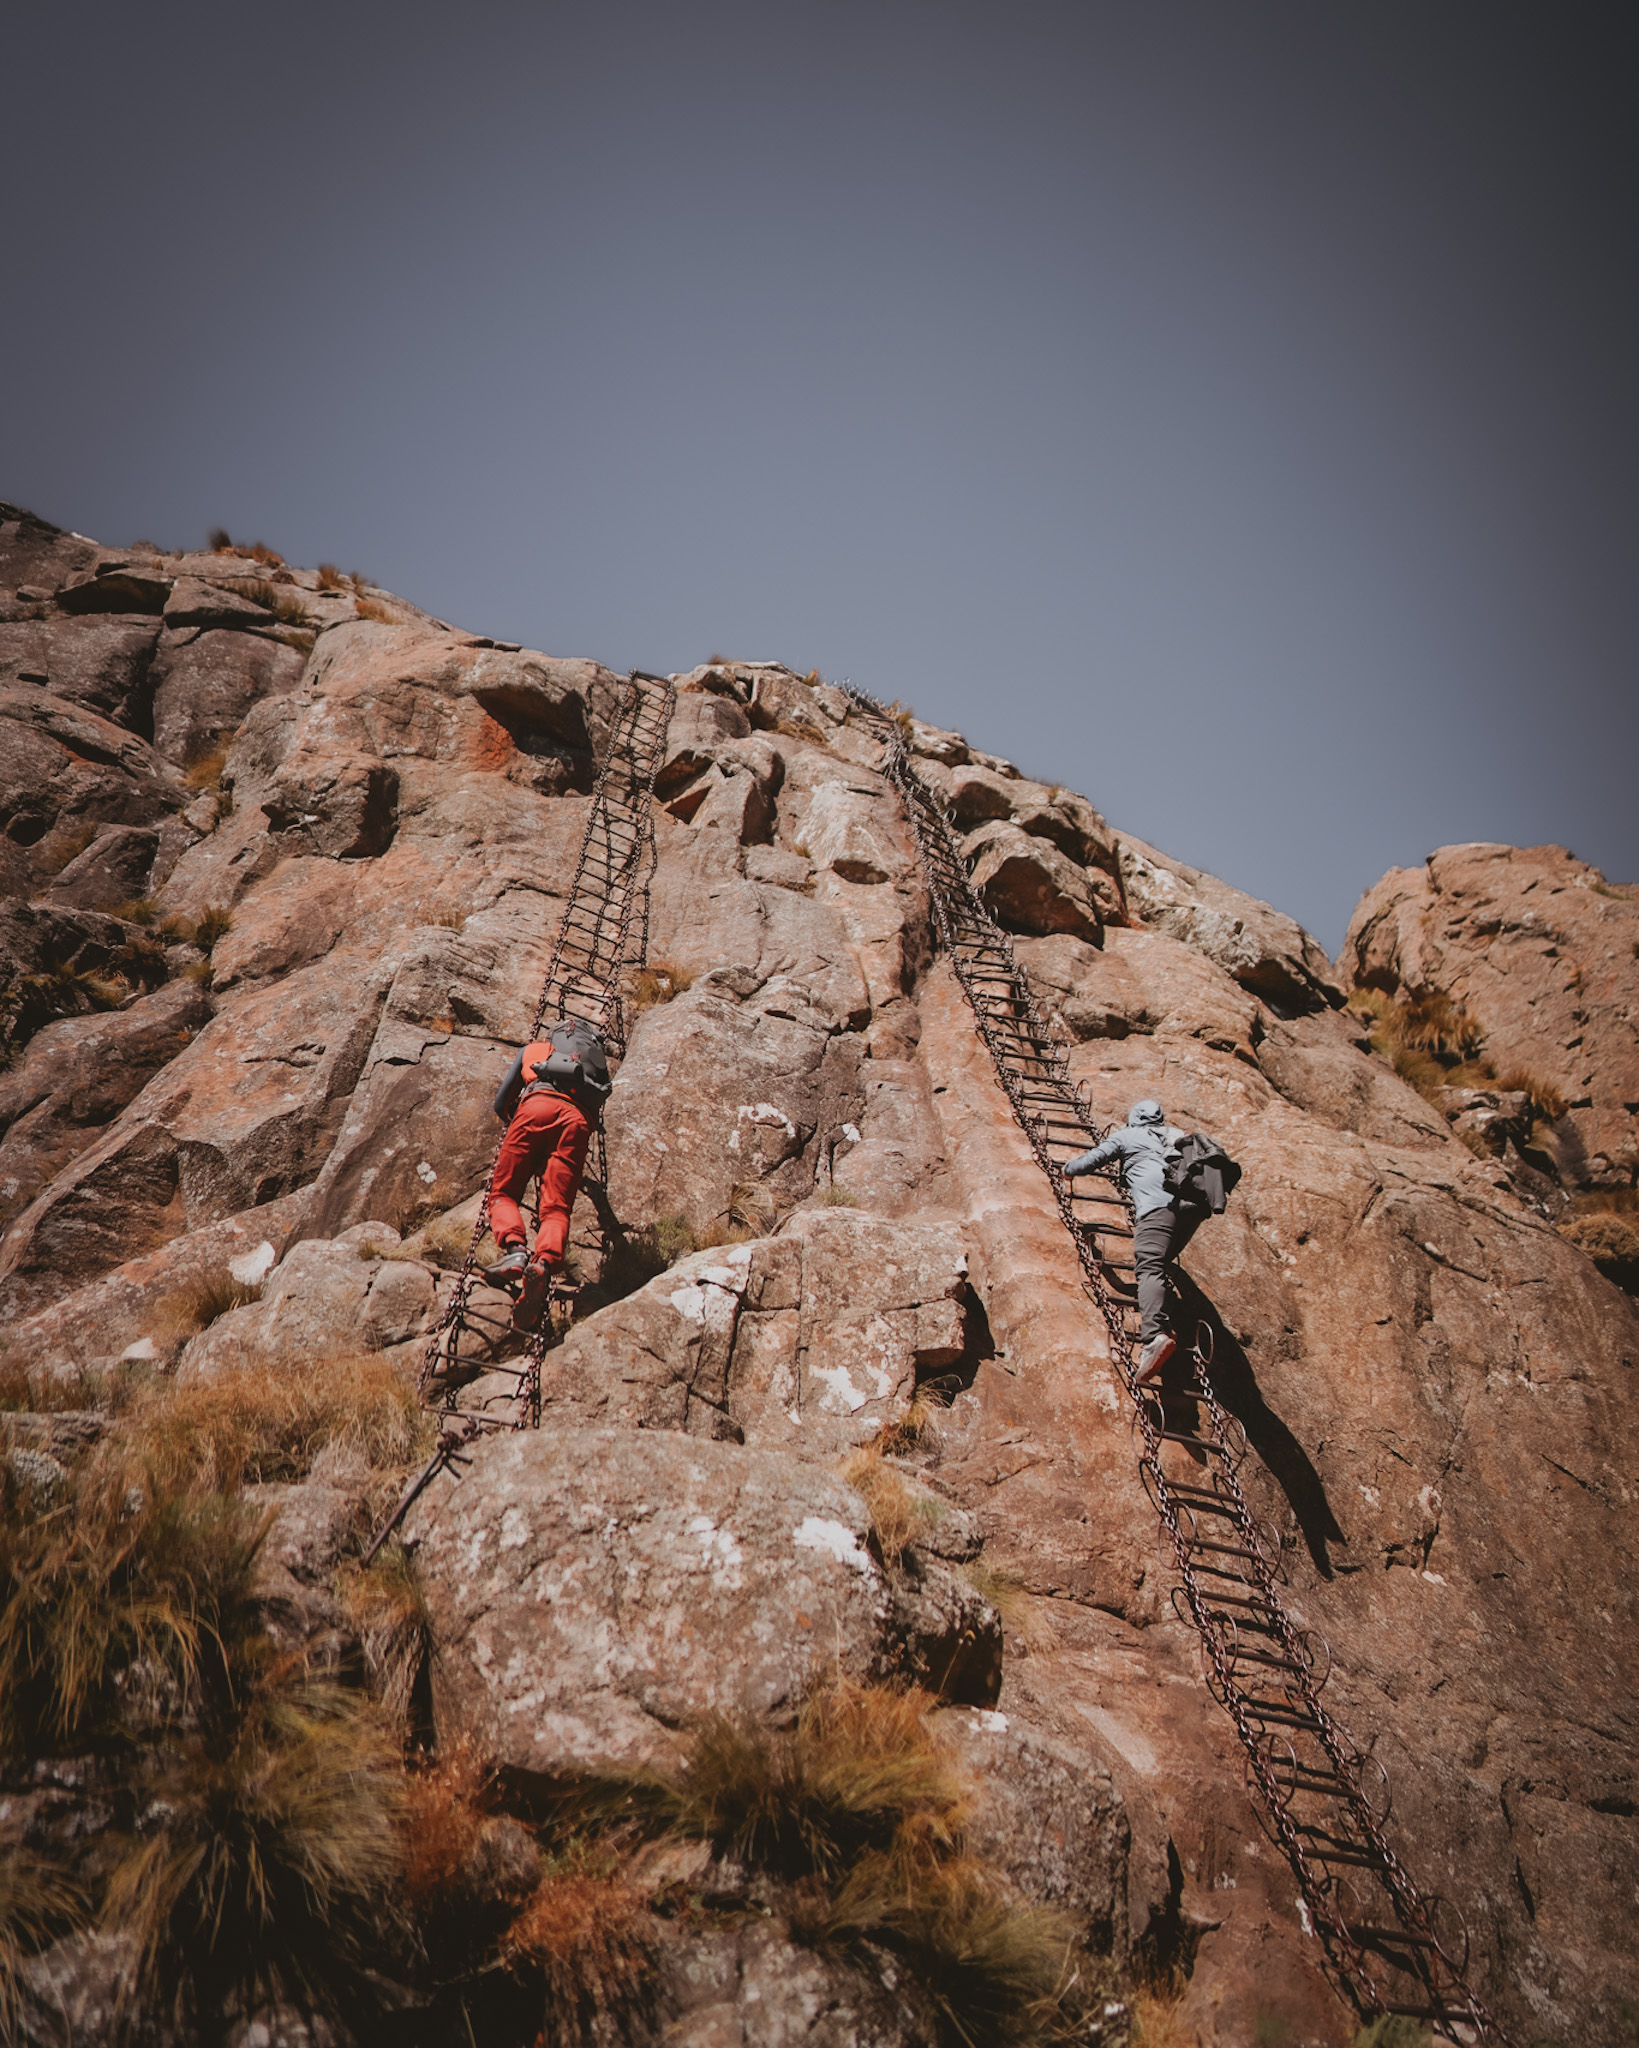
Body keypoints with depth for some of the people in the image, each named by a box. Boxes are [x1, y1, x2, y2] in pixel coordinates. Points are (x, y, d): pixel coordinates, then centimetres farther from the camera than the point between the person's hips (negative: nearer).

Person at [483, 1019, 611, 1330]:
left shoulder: (535, 1049, 36)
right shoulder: (599, 1062, 39)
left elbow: (501, 1102, 35)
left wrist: (514, 1125, 56)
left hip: (538, 1105, -1)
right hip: (579, 1120, 1)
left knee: (503, 1192, 4)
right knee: (557, 1208, -8)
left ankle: (514, 1247, -27)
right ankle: (545, 1264, -38)